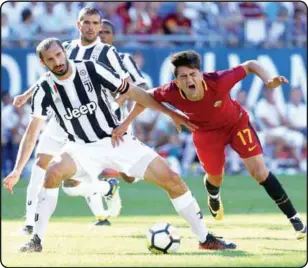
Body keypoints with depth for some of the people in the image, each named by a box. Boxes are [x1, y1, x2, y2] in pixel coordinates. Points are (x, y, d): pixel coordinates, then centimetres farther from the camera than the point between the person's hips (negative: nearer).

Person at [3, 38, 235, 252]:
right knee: (53, 172, -32)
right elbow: (32, 133, -4)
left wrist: (171, 114, -5)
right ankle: (37, 240, -20)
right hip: (83, 148, 0)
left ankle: (205, 238, 2)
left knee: (171, 179, -11)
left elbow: (134, 92, -5)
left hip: (118, 140, 0)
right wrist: (17, 171, -12)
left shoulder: (91, 69, -12)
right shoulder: (44, 89, -9)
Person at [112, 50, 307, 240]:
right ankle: (214, 197, 58)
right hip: (206, 132, 2)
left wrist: (269, 81, -42)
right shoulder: (172, 93, -35)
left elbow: (250, 65, -26)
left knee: (260, 171, -8)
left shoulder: (218, 81, -40)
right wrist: (125, 124, -14)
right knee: (215, 178, 16)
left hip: (236, 123, -2)